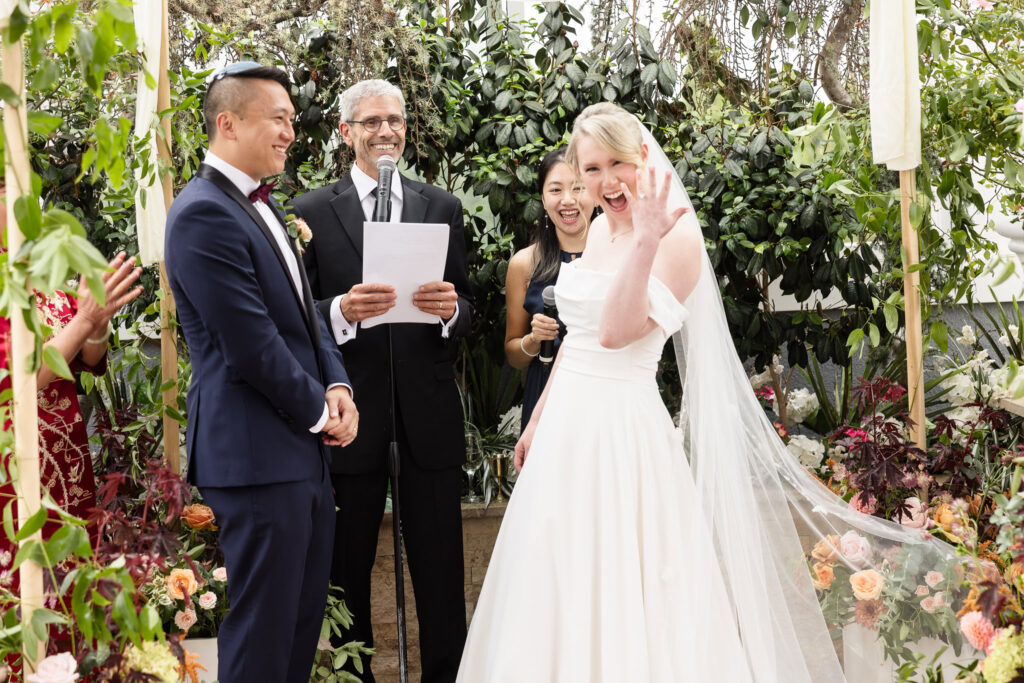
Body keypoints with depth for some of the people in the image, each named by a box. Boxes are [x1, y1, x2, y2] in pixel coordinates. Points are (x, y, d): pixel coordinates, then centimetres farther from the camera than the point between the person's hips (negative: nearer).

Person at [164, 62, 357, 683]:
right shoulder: (204, 214, -16)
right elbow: (251, 346, -20)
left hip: (304, 449, 10)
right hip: (258, 452, -10)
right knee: (265, 628, -1)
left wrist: (337, 386, 1)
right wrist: (319, 411, -8)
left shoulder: (262, 206, 15)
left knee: (306, 612, 16)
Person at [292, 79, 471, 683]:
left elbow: (466, 313, 8)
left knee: (441, 573, 7)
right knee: (347, 572, 11)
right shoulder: (313, 211, 2)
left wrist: (451, 309, -15)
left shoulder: (443, 208, 9)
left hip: (429, 415, 1)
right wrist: (342, 311, -21)